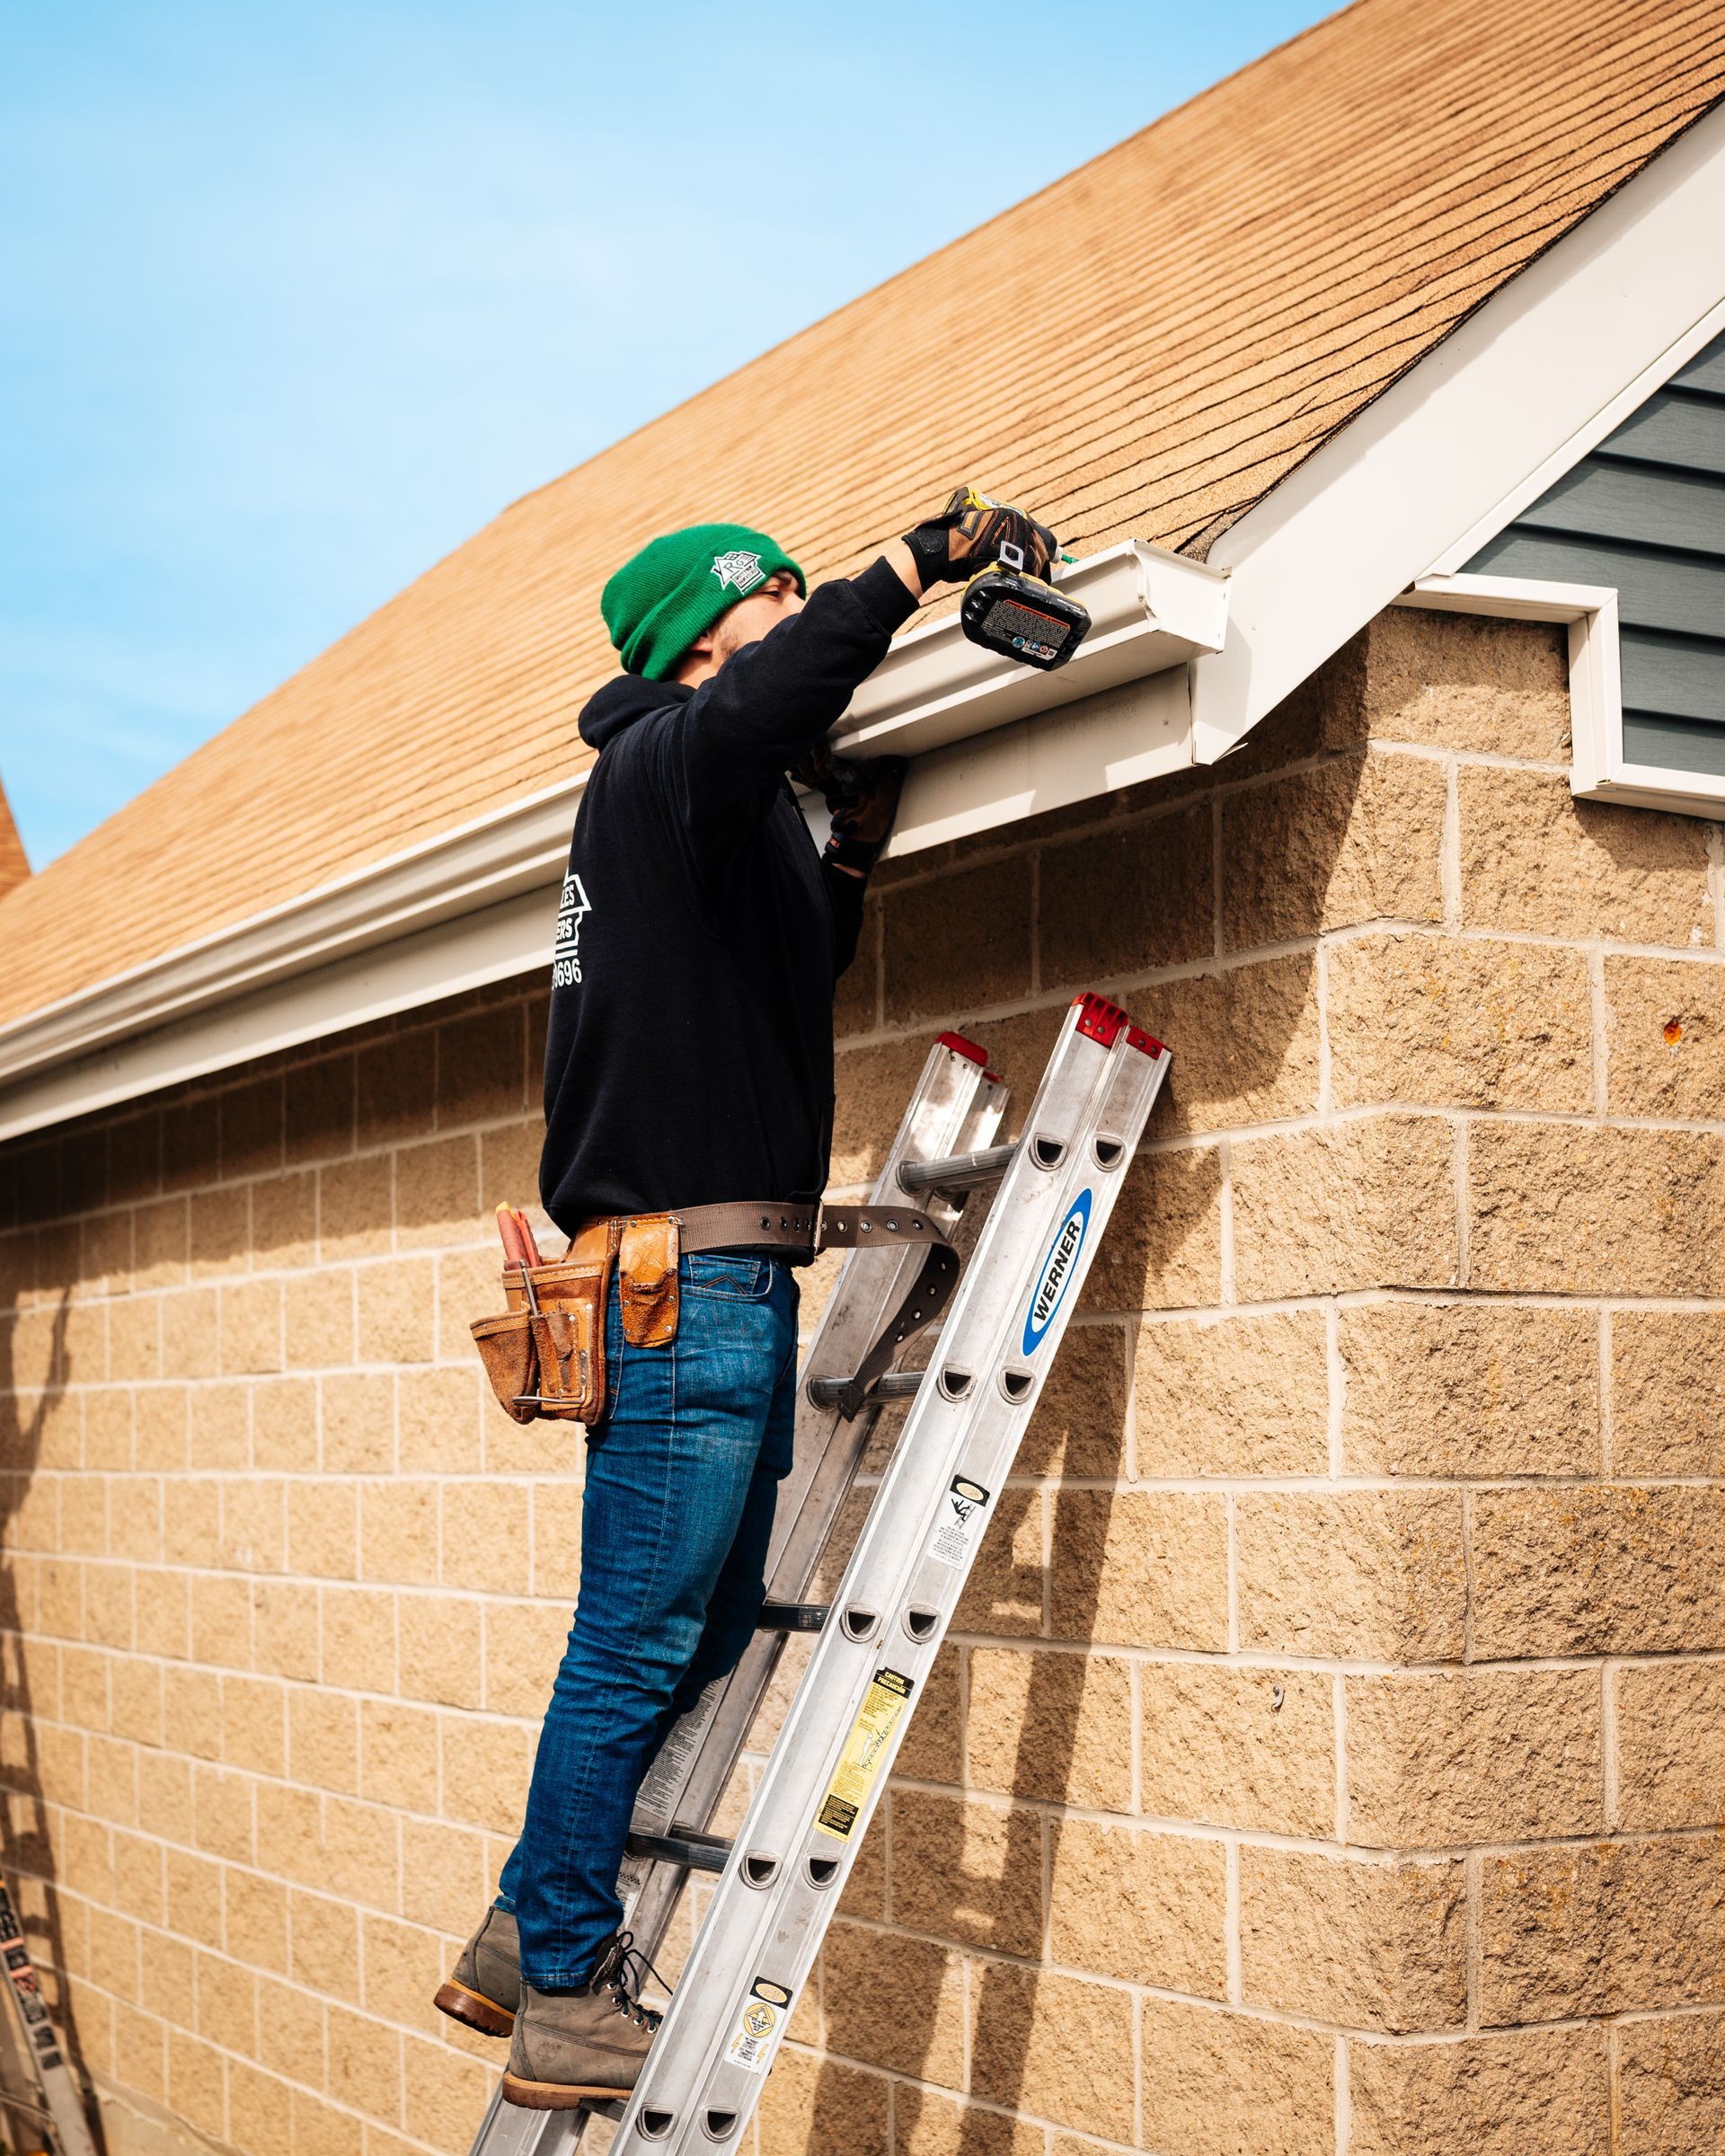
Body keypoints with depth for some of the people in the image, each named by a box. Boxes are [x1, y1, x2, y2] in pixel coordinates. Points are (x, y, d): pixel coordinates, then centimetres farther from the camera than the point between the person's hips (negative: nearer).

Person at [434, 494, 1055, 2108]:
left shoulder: (726, 808, 23)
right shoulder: (667, 759, -8)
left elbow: (787, 974, 34)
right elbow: (763, 704, -32)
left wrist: (851, 852, 20)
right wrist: (922, 558, -24)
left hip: (724, 1285, 10)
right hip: (686, 1282, -10)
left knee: (705, 1638, 14)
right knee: (636, 1645, -5)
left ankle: (526, 1942, 22)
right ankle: (565, 2000, 3)